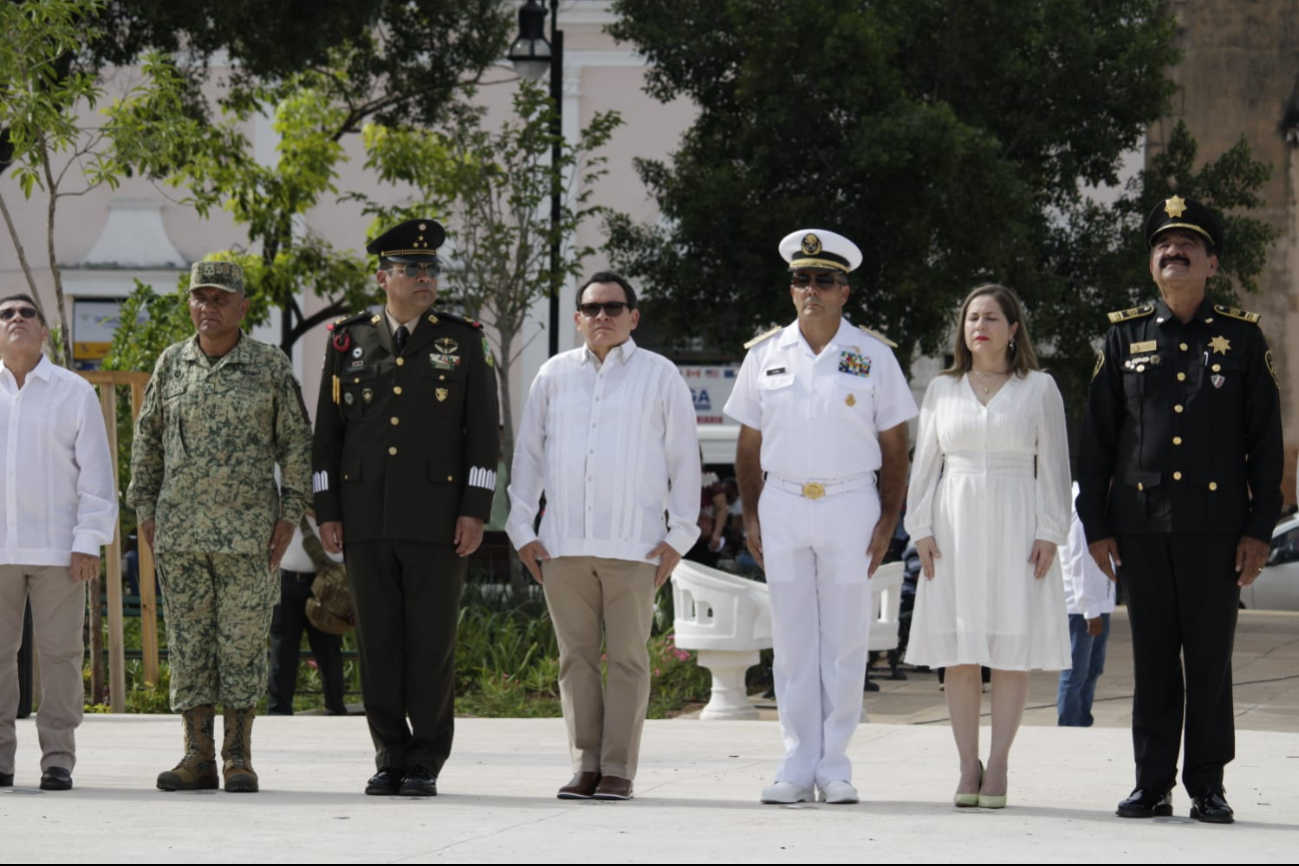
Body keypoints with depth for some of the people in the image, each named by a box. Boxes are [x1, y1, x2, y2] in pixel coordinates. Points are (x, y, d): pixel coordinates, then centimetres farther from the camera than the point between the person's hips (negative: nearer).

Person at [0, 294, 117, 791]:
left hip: (56, 547, -2)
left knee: (60, 654, -1)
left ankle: (58, 759, 4)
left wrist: (88, 541, -4)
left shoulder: (74, 393, 4)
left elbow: (95, 470, 3)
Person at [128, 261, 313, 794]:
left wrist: (291, 513, -4)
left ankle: (239, 755, 4)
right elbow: (147, 439, 14)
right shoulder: (171, 364, 8)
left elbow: (296, 444, 3)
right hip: (179, 531, 3)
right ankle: (198, 756, 7)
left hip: (248, 531, -3)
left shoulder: (272, 368, 1)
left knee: (243, 643, -2)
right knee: (188, 643, 3)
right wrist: (144, 508, 8)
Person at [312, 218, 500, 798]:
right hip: (366, 522, 2)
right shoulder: (349, 341, 9)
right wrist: (326, 511, 4)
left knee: (432, 642, -2)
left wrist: (475, 511, -6)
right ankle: (390, 760, 10)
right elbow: (327, 433, 11)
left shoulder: (463, 341, 5)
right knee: (378, 642, 3)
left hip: (437, 523, -2)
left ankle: (426, 764, 3)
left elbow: (483, 432, 2)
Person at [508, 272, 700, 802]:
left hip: (634, 545, -2)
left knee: (627, 658, -2)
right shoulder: (555, 376, 12)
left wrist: (679, 536, 1)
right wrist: (522, 528, 8)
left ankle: (618, 770, 0)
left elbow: (684, 457, 7)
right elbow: (528, 453, 15)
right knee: (576, 656, 2)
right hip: (563, 545, 2)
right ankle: (585, 765, 6)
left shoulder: (659, 376, 6)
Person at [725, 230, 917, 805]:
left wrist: (887, 521, -3)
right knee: (792, 642, 2)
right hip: (782, 505, 2)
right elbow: (749, 443, 12)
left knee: (845, 641, -1)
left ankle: (835, 765, 4)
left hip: (850, 505, -2)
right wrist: (751, 516, 4)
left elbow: (894, 445, 4)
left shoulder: (873, 356, 4)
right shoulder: (764, 355, 8)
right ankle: (797, 764, 6)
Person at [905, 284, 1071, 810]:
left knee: (1013, 647, -4)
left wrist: (1049, 534, -5)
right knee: (958, 649, -1)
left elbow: (1053, 465, 3)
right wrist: (921, 529, 2)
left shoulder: (1039, 388, 5)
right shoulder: (942, 390, 11)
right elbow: (925, 464, 12)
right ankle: (968, 768, 3)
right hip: (955, 524, 2)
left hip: (1015, 525, -2)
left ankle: (997, 767, -1)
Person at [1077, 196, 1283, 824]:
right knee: (1152, 658, 5)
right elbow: (1096, 438, 8)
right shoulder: (1125, 337, 8)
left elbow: (1266, 442, 4)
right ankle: (1152, 784, 10)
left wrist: (1260, 529, -2)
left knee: (1211, 658, 1)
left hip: (1215, 525, -1)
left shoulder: (1242, 338, 4)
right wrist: (1095, 525, 3)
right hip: (1142, 524, 1)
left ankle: (1208, 785, 7)